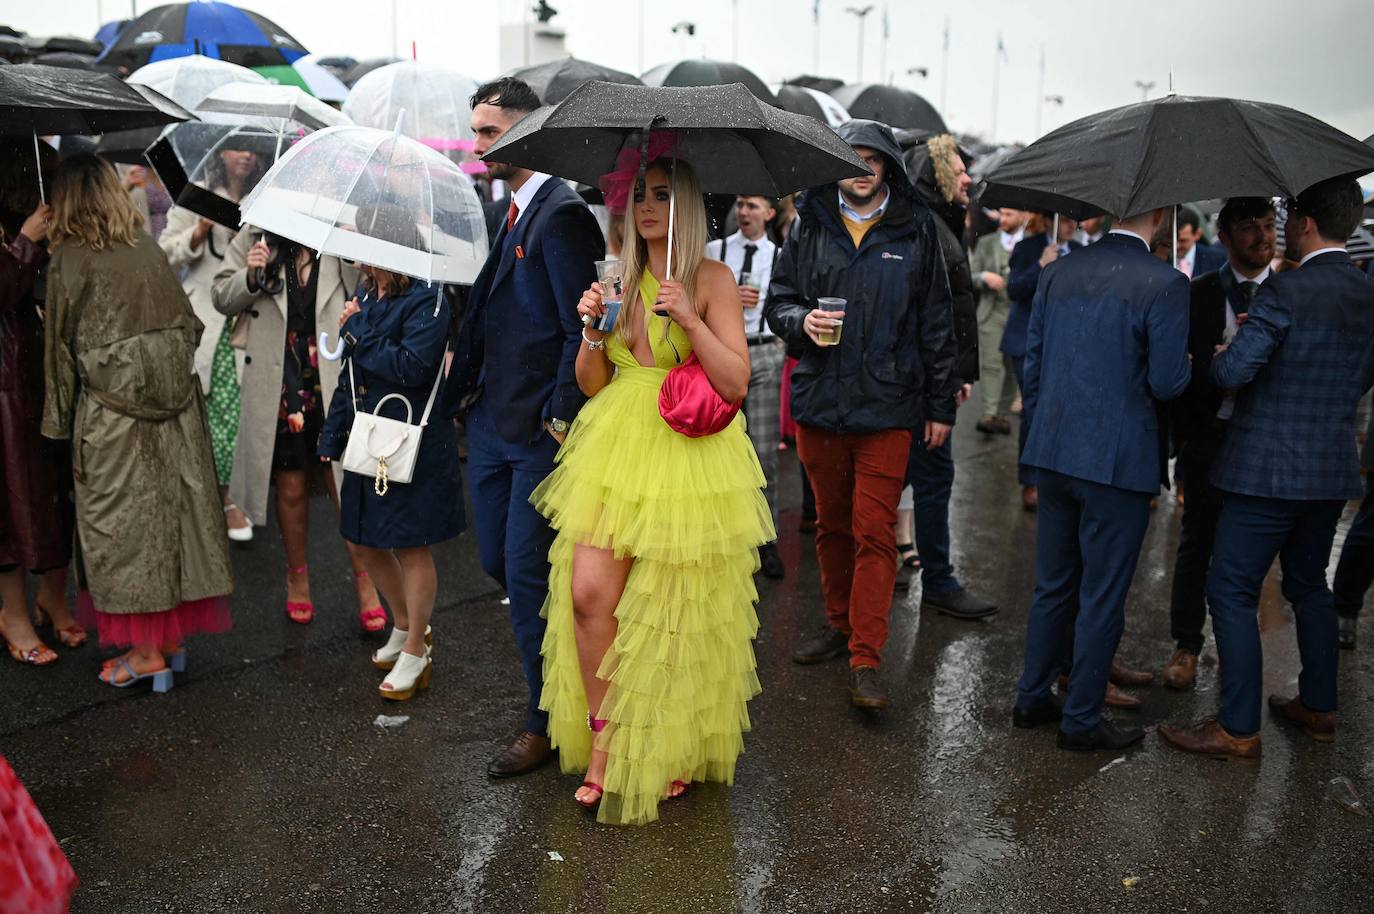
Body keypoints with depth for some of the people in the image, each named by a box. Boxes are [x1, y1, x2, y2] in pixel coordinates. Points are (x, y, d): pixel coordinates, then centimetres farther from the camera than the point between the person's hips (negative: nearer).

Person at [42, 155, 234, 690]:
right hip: (173, 405, 5)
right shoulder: (147, 249, 5)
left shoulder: (69, 260, -6)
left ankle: (146, 649, 9)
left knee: (122, 524, 4)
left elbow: (61, 343, -2)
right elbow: (186, 323, 8)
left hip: (111, 410, -4)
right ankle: (175, 630, 22)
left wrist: (60, 419, 7)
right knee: (173, 510, 11)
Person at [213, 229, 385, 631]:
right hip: (277, 383, 2)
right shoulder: (253, 237, 6)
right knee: (291, 488, 11)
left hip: (333, 382, -1)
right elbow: (221, 297, 10)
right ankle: (297, 575, 31)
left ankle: (364, 581, 14)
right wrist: (250, 276, -10)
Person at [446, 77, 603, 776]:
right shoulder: (503, 211, 13)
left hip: (540, 429, -9)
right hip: (490, 422, 9)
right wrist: (464, 377, 9)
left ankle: (547, 722, 16)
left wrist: (562, 418, -18)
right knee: (497, 561, 16)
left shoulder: (562, 214, -14)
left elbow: (582, 330, -18)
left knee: (525, 569, -1)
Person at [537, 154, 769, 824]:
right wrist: (592, 329, -4)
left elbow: (736, 384, -10)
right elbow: (591, 385, 13)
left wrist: (690, 321, -20)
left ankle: (675, 750, 22)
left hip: (688, 453, -4)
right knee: (588, 591, -7)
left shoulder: (711, 279, -2)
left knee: (673, 611, 2)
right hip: (615, 450, 5)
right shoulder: (622, 280, 12)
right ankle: (603, 740, 10)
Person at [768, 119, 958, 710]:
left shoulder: (915, 231, 4)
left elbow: (936, 323, 7)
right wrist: (801, 320, -13)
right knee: (832, 523, 14)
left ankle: (865, 658, 1)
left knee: (875, 532, -4)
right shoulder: (811, 227, 8)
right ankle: (839, 623, 32)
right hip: (819, 400, 2)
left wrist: (941, 406, 5)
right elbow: (778, 302, 11)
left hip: (887, 404, -2)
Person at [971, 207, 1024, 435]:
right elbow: (970, 277, 9)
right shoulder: (986, 243, 12)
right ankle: (989, 414, -12)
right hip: (992, 312, 1)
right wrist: (984, 277, -10)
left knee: (1011, 366, 5)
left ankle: (1004, 414, 15)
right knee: (990, 363, -9)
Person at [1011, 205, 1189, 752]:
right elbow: (1168, 383, -13)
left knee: (1052, 587, 18)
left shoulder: (1056, 274, 5)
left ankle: (1033, 699, 29)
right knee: (1103, 598, 7)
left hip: (1053, 456, 6)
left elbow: (1031, 364, 9)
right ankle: (1081, 721, 18)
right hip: (1118, 461, -6)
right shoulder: (1164, 285, -13)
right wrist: (1187, 365, 9)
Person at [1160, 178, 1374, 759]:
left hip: (1270, 469, -8)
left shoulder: (1286, 291, -17)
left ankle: (1239, 729, 4)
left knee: (1232, 592, 0)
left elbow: (1232, 372, -22)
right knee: (1309, 585, 22)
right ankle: (1318, 707, 34)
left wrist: (1219, 357, -1)